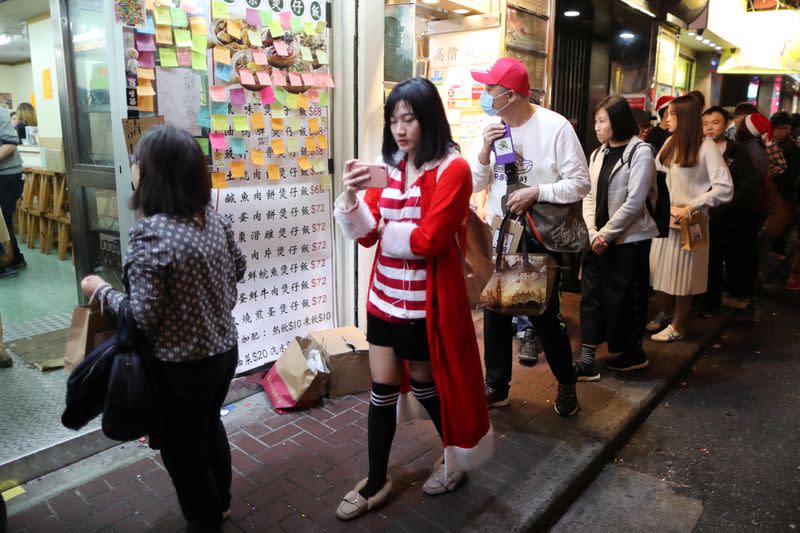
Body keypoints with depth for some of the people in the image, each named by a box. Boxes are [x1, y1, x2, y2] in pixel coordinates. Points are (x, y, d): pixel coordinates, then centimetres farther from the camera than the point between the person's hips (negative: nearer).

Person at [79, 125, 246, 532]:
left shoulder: (150, 233, -25)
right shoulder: (214, 219, -3)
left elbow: (144, 317, -22)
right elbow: (238, 269, 12)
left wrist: (100, 290, -7)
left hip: (181, 366, -7)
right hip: (224, 348, 8)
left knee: (182, 449, 16)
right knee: (209, 425, 29)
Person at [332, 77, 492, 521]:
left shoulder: (452, 170, -13)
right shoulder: (391, 167, 6)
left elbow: (428, 240, -20)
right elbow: (367, 235, 0)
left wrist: (385, 231, -8)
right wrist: (352, 197, -17)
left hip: (426, 301, -5)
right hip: (384, 296, 6)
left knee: (425, 383, 13)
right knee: (382, 388, 12)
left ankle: (456, 457, 41)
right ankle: (377, 482, 29)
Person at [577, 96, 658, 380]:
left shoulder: (640, 152, -8)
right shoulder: (597, 154, 11)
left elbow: (634, 202, -15)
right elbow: (590, 197, 6)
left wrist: (606, 233, -14)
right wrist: (592, 233, -8)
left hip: (628, 239, -6)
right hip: (598, 239, 6)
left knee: (624, 298, 5)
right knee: (591, 295, 4)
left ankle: (633, 353, 26)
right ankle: (587, 360, 10)